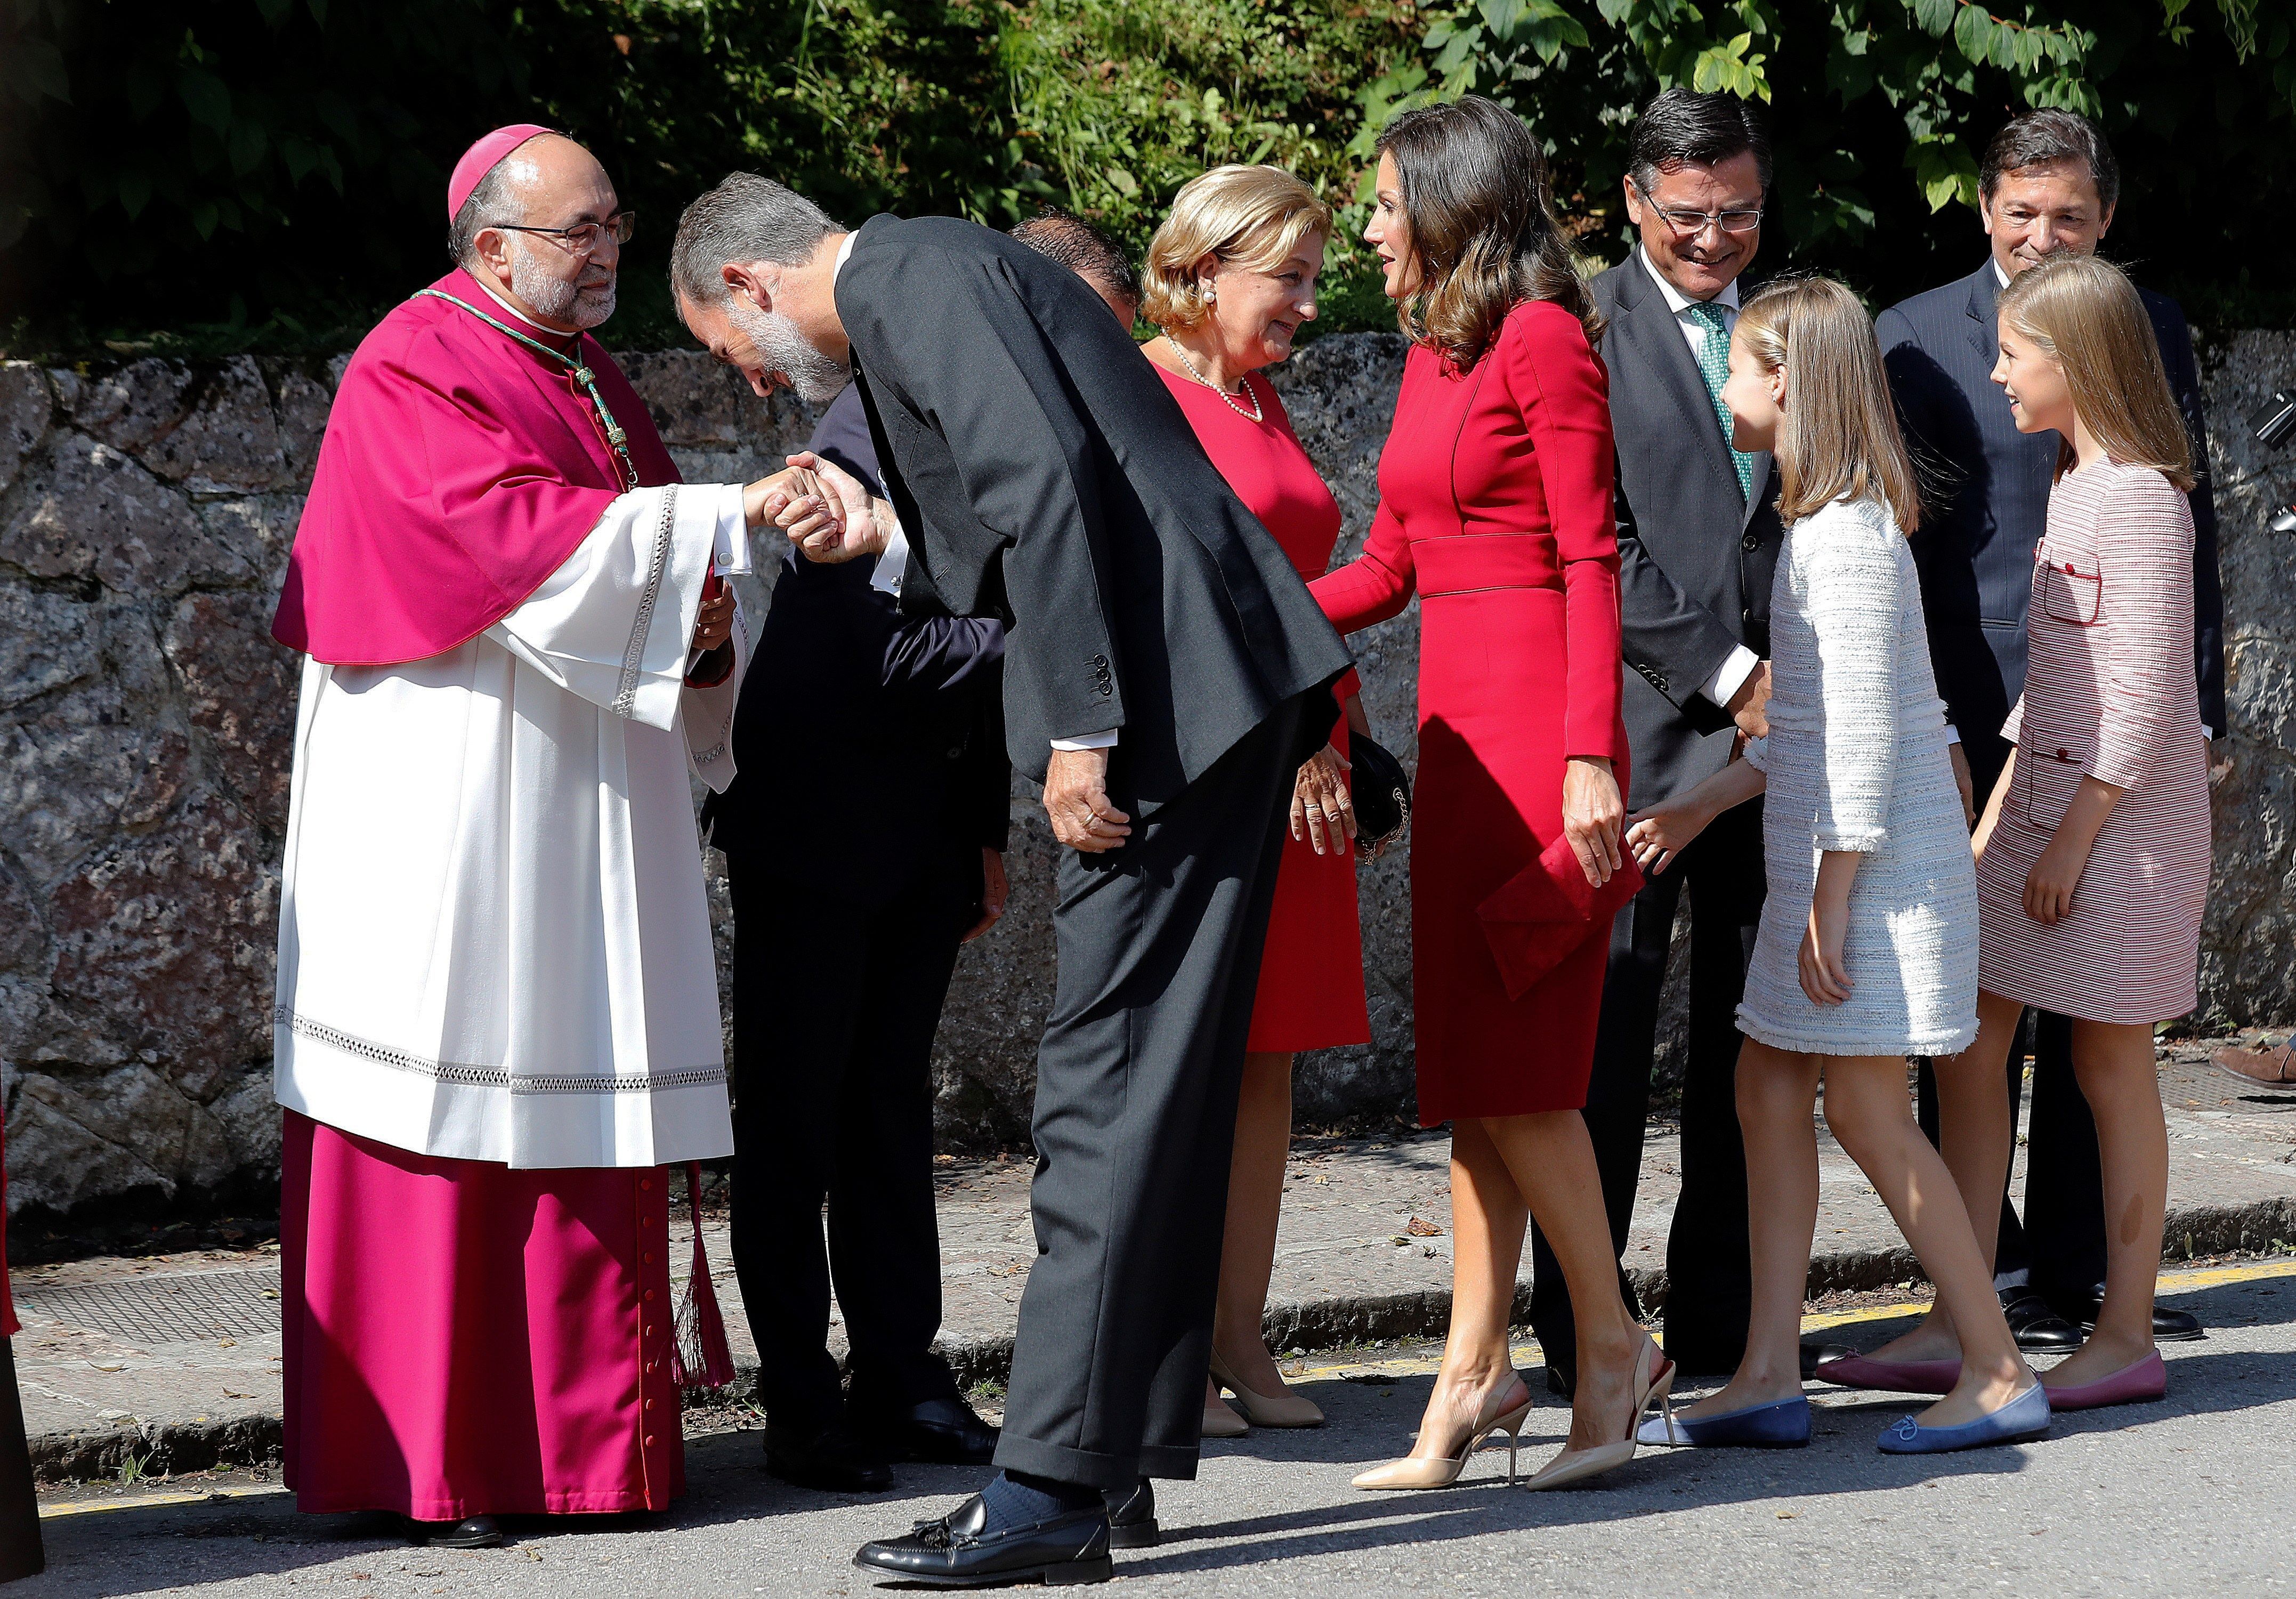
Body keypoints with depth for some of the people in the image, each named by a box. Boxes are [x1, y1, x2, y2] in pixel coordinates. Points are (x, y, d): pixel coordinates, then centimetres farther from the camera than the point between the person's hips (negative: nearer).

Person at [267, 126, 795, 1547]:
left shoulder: (592, 381, 19)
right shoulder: (416, 371, -8)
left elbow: (640, 576, 23)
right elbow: (514, 533, -21)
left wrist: (704, 628, -1)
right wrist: (733, 514, -22)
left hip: (590, 792, 8)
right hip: (450, 783, -8)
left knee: (585, 1100, 4)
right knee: (449, 1098, -8)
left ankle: (588, 1443, 6)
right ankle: (420, 1461, -5)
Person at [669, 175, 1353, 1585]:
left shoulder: (913, 275, -7)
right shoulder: (932, 284, 24)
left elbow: (1048, 483, -19)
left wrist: (1076, 732, -20)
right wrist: (888, 530, 13)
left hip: (1175, 700, -11)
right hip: (1206, 701, 11)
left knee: (1110, 1090, -10)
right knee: (1150, 1088, 13)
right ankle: (1121, 1452, 18)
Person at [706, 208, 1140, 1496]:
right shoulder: (890, 429, -20)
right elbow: (906, 652, -27)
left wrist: (987, 832, 18)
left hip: (922, 832, 8)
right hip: (814, 821, -8)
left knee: (892, 1107, 11)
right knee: (795, 1115, -1)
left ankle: (902, 1384, 15)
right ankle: (801, 1407, 2)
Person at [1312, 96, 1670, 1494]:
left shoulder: (1543, 340, -8)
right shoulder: (1432, 358, 17)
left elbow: (1591, 559, -13)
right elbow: (1387, 569, 20)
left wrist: (1590, 753, -19)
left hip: (1538, 717, -9)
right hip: (1458, 720, 9)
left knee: (1511, 1059, -9)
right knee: (1469, 1063, 6)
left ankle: (1614, 1345, 2)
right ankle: (1476, 1370, 7)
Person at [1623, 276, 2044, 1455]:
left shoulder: (1843, 532, -17)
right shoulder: (1828, 519, 13)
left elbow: (1865, 736, -20)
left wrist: (1828, 904, -19)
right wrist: (1705, 807, 21)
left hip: (1875, 858, -10)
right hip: (1825, 850, 10)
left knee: (1867, 1113, -5)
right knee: (1768, 1090, 8)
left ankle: (2000, 1375, 0)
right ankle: (1769, 1378, 10)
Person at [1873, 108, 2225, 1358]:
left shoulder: (2151, 330, 10)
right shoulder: (1916, 339, 0)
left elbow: (2188, 520, 15)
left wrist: (2193, 696, 9)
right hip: (1975, 715, -3)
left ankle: (2074, 1273, 17)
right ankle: (1981, 1284, 6)